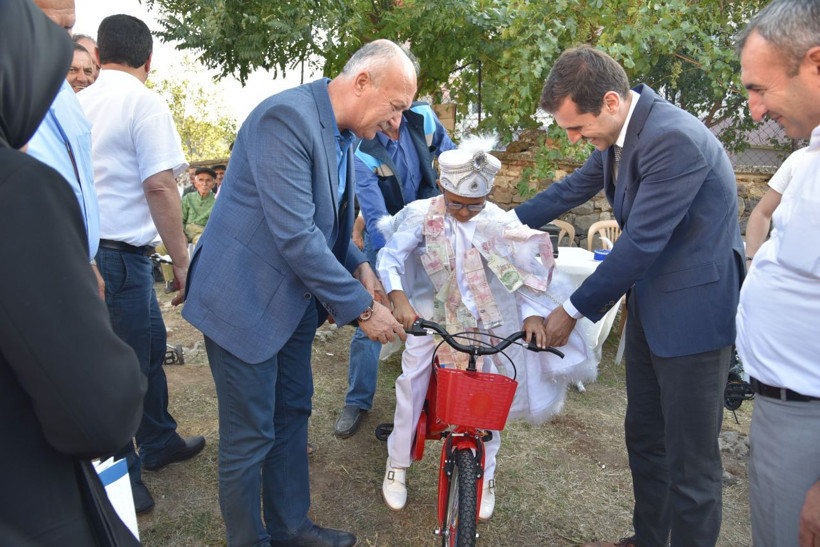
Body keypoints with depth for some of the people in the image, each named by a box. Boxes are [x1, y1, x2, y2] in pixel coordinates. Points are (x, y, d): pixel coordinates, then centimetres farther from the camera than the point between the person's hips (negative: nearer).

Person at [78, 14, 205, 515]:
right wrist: (183, 261, -15)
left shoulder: (78, 103, 13)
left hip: (84, 246, 8)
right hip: (119, 253, -8)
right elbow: (159, 186, -19)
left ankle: (159, 444, 36)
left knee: (149, 346, 20)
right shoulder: (144, 102, -9)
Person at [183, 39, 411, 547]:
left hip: (295, 297, 9)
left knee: (293, 416, 19)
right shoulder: (287, 117, -23)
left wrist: (358, 265, 0)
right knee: (250, 437, 5)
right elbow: (295, 235, -29)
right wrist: (362, 308, -21)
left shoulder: (343, 134, 7)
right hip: (246, 300, -9)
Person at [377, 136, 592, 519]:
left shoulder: (499, 223, -13)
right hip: (429, 313, 0)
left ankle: (485, 477, 22)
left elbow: (526, 270, -10)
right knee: (412, 384, 1)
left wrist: (532, 314, -24)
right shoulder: (423, 214, -14)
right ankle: (397, 465, 23)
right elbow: (391, 256, -18)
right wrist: (399, 298, -35)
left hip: (480, 319, 0)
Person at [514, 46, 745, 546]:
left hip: (693, 309, -9)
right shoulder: (619, 134, 2)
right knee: (644, 437, 21)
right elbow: (571, 190, 15)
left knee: (690, 460, 4)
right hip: (650, 306, 9)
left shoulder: (674, 139, -26)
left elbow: (640, 242, -25)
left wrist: (574, 311, -15)